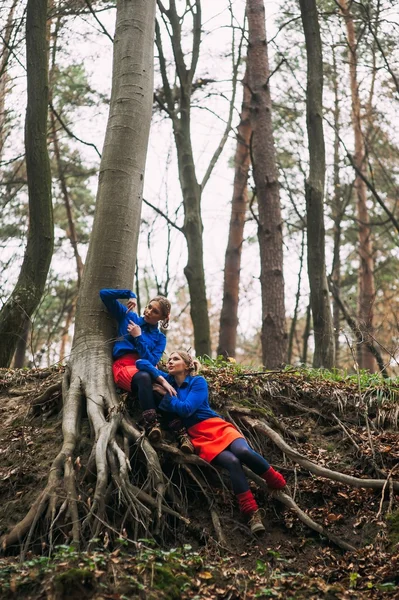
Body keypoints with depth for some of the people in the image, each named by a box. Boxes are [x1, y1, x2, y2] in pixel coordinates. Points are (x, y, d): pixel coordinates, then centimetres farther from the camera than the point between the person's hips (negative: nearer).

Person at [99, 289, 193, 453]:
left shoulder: (160, 337, 19)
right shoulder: (128, 316, 18)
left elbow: (152, 361, 0)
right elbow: (104, 294, 15)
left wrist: (138, 337, -3)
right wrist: (130, 294, 7)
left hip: (145, 369, 2)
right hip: (123, 366, -2)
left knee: (165, 393, -35)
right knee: (143, 378, -42)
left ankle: (181, 435, -45)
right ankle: (151, 424, -49)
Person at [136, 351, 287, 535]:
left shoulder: (198, 381, 2)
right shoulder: (168, 381, 14)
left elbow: (186, 409, -12)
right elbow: (141, 363, 12)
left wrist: (166, 394, 1)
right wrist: (161, 379, -2)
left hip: (217, 426, -1)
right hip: (199, 436, 1)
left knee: (243, 452, -33)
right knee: (232, 462, -29)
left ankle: (280, 485, -12)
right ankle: (253, 514, -30)